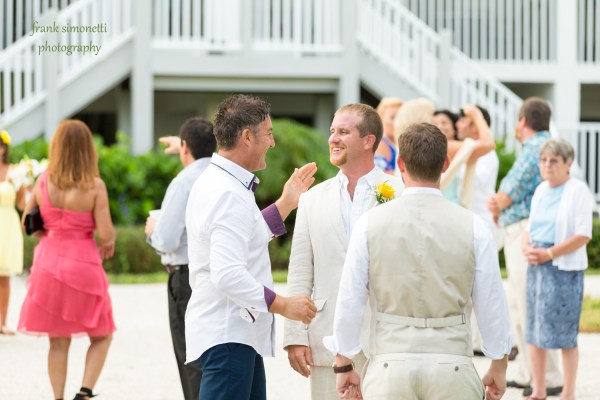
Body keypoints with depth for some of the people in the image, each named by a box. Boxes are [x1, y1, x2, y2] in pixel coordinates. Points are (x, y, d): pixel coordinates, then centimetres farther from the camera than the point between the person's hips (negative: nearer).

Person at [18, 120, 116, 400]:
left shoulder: (43, 182, -3)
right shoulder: (94, 186, -13)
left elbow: (28, 224, 7)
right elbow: (106, 235, -15)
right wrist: (109, 242, 6)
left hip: (48, 264, 3)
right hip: (83, 265, -3)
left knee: (58, 342, 12)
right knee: (101, 337, 13)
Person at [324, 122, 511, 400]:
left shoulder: (370, 223, -1)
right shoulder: (473, 227, -1)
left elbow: (349, 302, 1)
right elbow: (492, 304, 3)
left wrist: (344, 365, 13)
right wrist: (499, 367, 16)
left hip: (389, 367, 0)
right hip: (452, 366, 0)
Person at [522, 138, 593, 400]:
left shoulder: (578, 191, -9)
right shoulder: (541, 190, 12)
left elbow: (583, 235, -14)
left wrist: (549, 254, -18)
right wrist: (527, 247, -3)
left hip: (564, 268, -7)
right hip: (537, 266, 7)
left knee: (564, 332, -3)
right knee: (535, 330, 9)